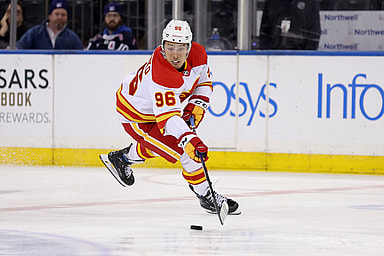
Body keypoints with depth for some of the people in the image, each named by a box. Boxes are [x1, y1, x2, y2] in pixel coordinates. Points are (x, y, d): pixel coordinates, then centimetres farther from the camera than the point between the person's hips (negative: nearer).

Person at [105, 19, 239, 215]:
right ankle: (206, 197, 4)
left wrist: (196, 106, -13)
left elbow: (204, 81, 3)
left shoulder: (198, 54, -17)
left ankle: (122, 158, 58)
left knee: (159, 143, 35)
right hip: (137, 117, -8)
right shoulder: (161, 76, -41)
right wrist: (190, 141, -60)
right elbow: (168, 117, -48)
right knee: (189, 152, -15)